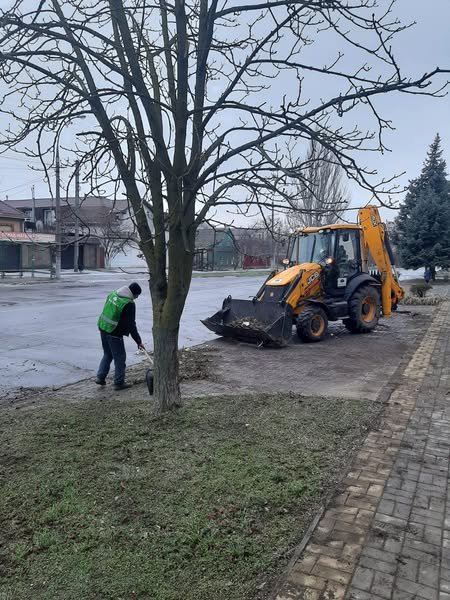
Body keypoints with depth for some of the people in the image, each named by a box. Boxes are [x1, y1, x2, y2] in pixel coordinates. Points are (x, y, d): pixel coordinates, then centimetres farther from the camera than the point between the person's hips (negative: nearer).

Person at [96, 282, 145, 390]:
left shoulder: (113, 294, 6)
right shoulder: (129, 304, -18)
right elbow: (131, 325, -15)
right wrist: (138, 341, -8)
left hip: (103, 328, 8)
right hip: (115, 333, -8)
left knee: (107, 354, 23)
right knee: (120, 357, 6)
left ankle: (100, 377, 24)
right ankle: (119, 383, 13)